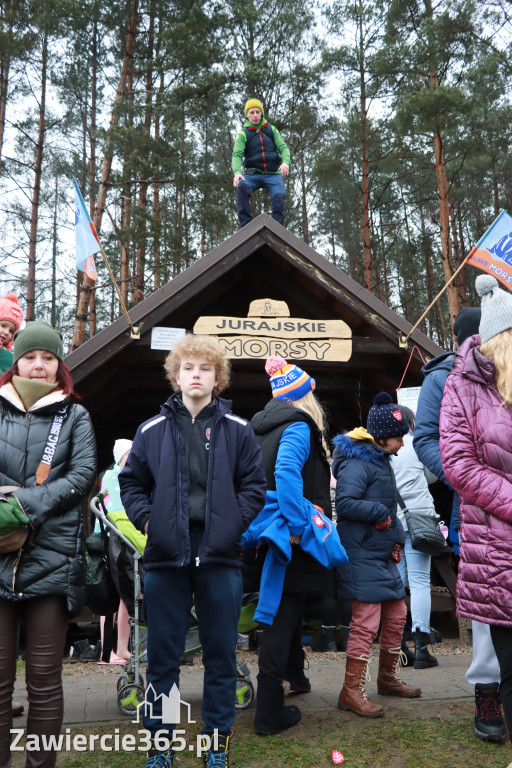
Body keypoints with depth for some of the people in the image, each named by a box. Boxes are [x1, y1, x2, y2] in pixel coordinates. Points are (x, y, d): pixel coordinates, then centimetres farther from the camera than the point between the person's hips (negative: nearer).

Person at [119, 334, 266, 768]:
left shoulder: (238, 430, 3)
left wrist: (233, 526, -6)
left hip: (220, 555, 0)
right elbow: (131, 482, 12)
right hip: (165, 555, 1)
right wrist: (146, 519, -2)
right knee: (162, 655, 10)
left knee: (221, 652, 11)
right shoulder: (152, 430, 5)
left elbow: (254, 486, 5)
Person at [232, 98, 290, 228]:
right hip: (253, 174, -1)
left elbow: (283, 147, 3)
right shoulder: (243, 134, 6)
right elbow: (237, 154, -8)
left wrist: (286, 162, -22)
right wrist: (237, 172, -30)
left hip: (273, 174, 1)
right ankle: (246, 225, -30)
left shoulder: (271, 129, 13)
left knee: (279, 197, -25)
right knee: (242, 187, -31)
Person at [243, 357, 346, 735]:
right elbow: (286, 473, -30)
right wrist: (298, 525, -26)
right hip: (290, 534, -9)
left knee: (289, 607, 25)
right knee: (283, 617, -1)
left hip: (271, 527, 9)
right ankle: (269, 712, 8)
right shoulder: (298, 427, -14)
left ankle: (294, 673, 45)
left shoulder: (264, 426, 12)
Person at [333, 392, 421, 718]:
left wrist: (397, 538, 11)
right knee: (366, 621, -8)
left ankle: (388, 678, 33)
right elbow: (344, 503, -27)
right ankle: (352, 691, 3)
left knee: (397, 614, 17)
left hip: (384, 556, 10)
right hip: (363, 556, -10)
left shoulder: (381, 461, 16)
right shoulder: (357, 462, -16)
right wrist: (380, 513, -17)